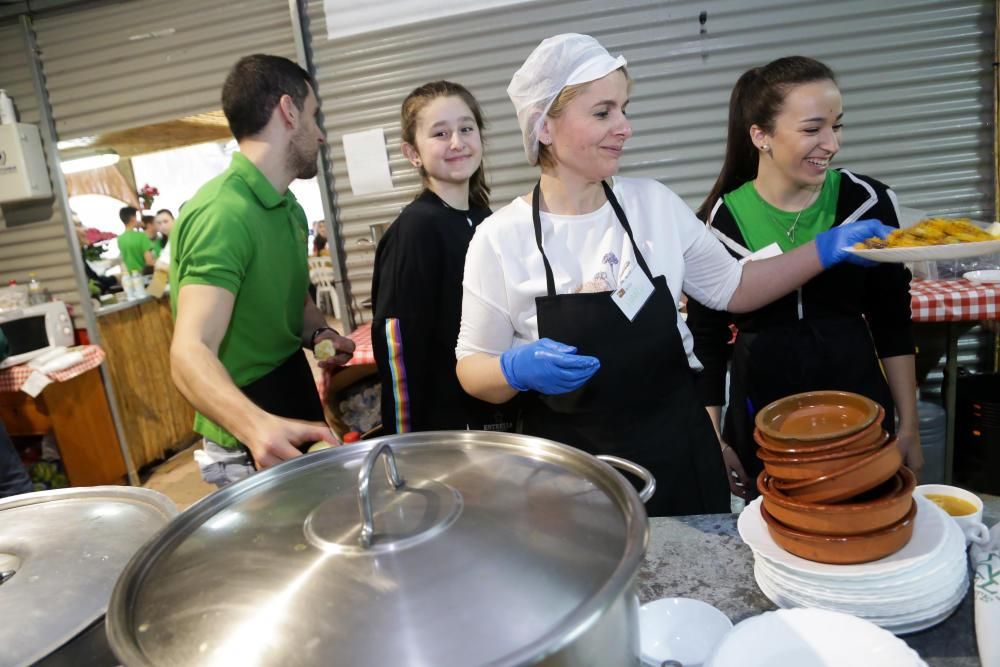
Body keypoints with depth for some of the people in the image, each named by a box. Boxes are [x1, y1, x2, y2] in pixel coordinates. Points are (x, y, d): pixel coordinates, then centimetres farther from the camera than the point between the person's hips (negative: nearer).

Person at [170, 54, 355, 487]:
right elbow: (190, 353, -33)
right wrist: (257, 425, -51)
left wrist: (319, 333, -2)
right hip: (253, 450, -9)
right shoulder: (222, 212, -23)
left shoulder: (289, 207, 7)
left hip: (294, 428, 9)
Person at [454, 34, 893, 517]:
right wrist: (518, 369, -25)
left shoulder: (654, 203, -3)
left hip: (679, 453, 4)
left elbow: (732, 289, 9)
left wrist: (826, 249, 0)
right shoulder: (500, 239, -13)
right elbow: (473, 369, -5)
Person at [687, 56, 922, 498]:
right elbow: (707, 340, -1)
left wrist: (909, 424, 5)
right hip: (760, 418, -1)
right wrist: (712, 440, 0)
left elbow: (893, 325, 3)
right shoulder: (720, 221, -9)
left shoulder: (867, 202, -6)